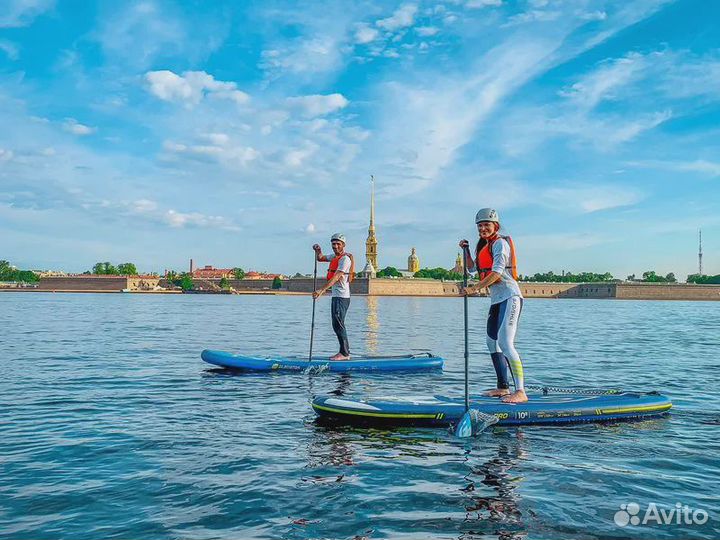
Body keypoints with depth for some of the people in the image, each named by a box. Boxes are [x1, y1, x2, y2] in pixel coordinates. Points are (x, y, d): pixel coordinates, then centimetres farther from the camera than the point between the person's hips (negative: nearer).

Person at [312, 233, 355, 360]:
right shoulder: (334, 256, 15)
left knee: (339, 324, -10)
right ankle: (344, 352, 17)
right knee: (336, 325, 11)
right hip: (336, 296, 10)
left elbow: (335, 278, -24)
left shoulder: (345, 258, -14)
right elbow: (320, 259, 27)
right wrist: (318, 251, 4)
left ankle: (345, 353, -6)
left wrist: (321, 290, -32)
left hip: (342, 297, -10)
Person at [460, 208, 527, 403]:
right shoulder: (483, 246, 19)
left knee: (505, 343, -20)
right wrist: (466, 250, 15)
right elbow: (473, 268, 27)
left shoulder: (500, 243, -8)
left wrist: (475, 288, -22)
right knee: (492, 342, 14)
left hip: (509, 296, -10)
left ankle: (520, 392, -21)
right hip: (496, 299, 10)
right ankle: (503, 387, 24)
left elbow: (497, 272, -19)